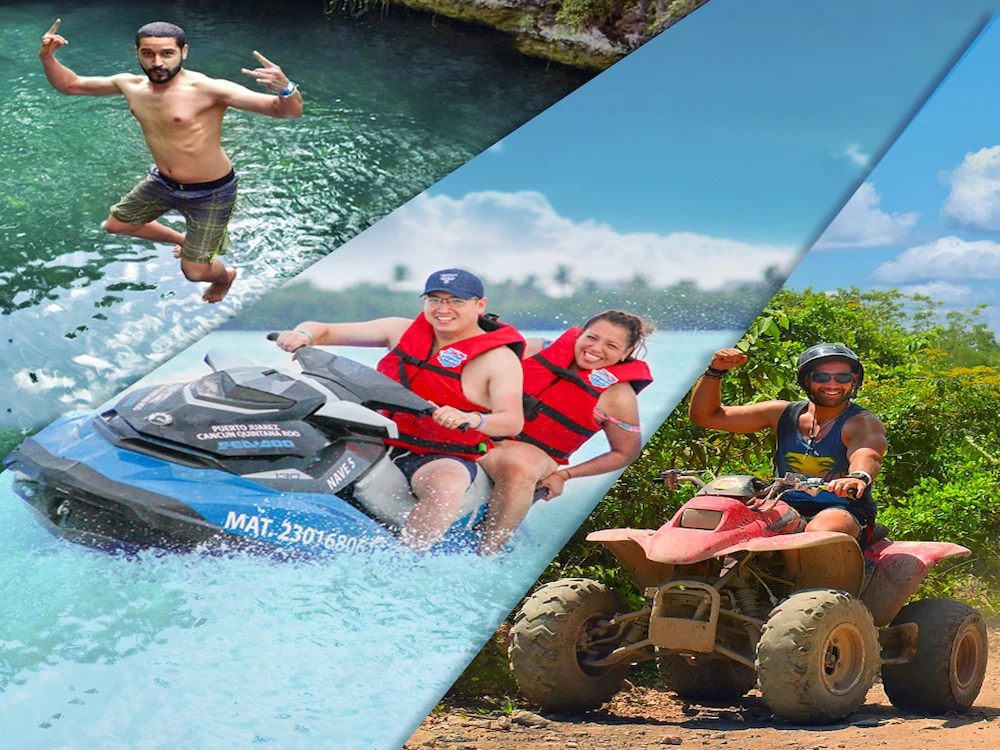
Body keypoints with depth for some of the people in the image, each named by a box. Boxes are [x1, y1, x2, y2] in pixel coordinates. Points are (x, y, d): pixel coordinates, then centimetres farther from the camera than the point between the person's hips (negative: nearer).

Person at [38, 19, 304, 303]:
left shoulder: (207, 89, -30)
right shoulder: (131, 85, -9)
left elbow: (290, 111, -35)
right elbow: (69, 84, 6)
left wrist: (285, 88, -59)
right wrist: (47, 57, -14)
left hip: (210, 193, -7)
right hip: (163, 183, 7)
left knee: (195, 272, 1)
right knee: (116, 225, 23)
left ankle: (225, 276, 40)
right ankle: (183, 240, 48)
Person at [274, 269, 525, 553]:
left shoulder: (498, 358, -8)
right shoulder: (404, 331, 6)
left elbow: (513, 421, -22)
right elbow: (324, 331, 7)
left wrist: (473, 419, -43)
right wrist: (302, 335, -18)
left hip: (445, 459, -5)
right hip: (380, 442, 5)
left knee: (444, 486, -39)